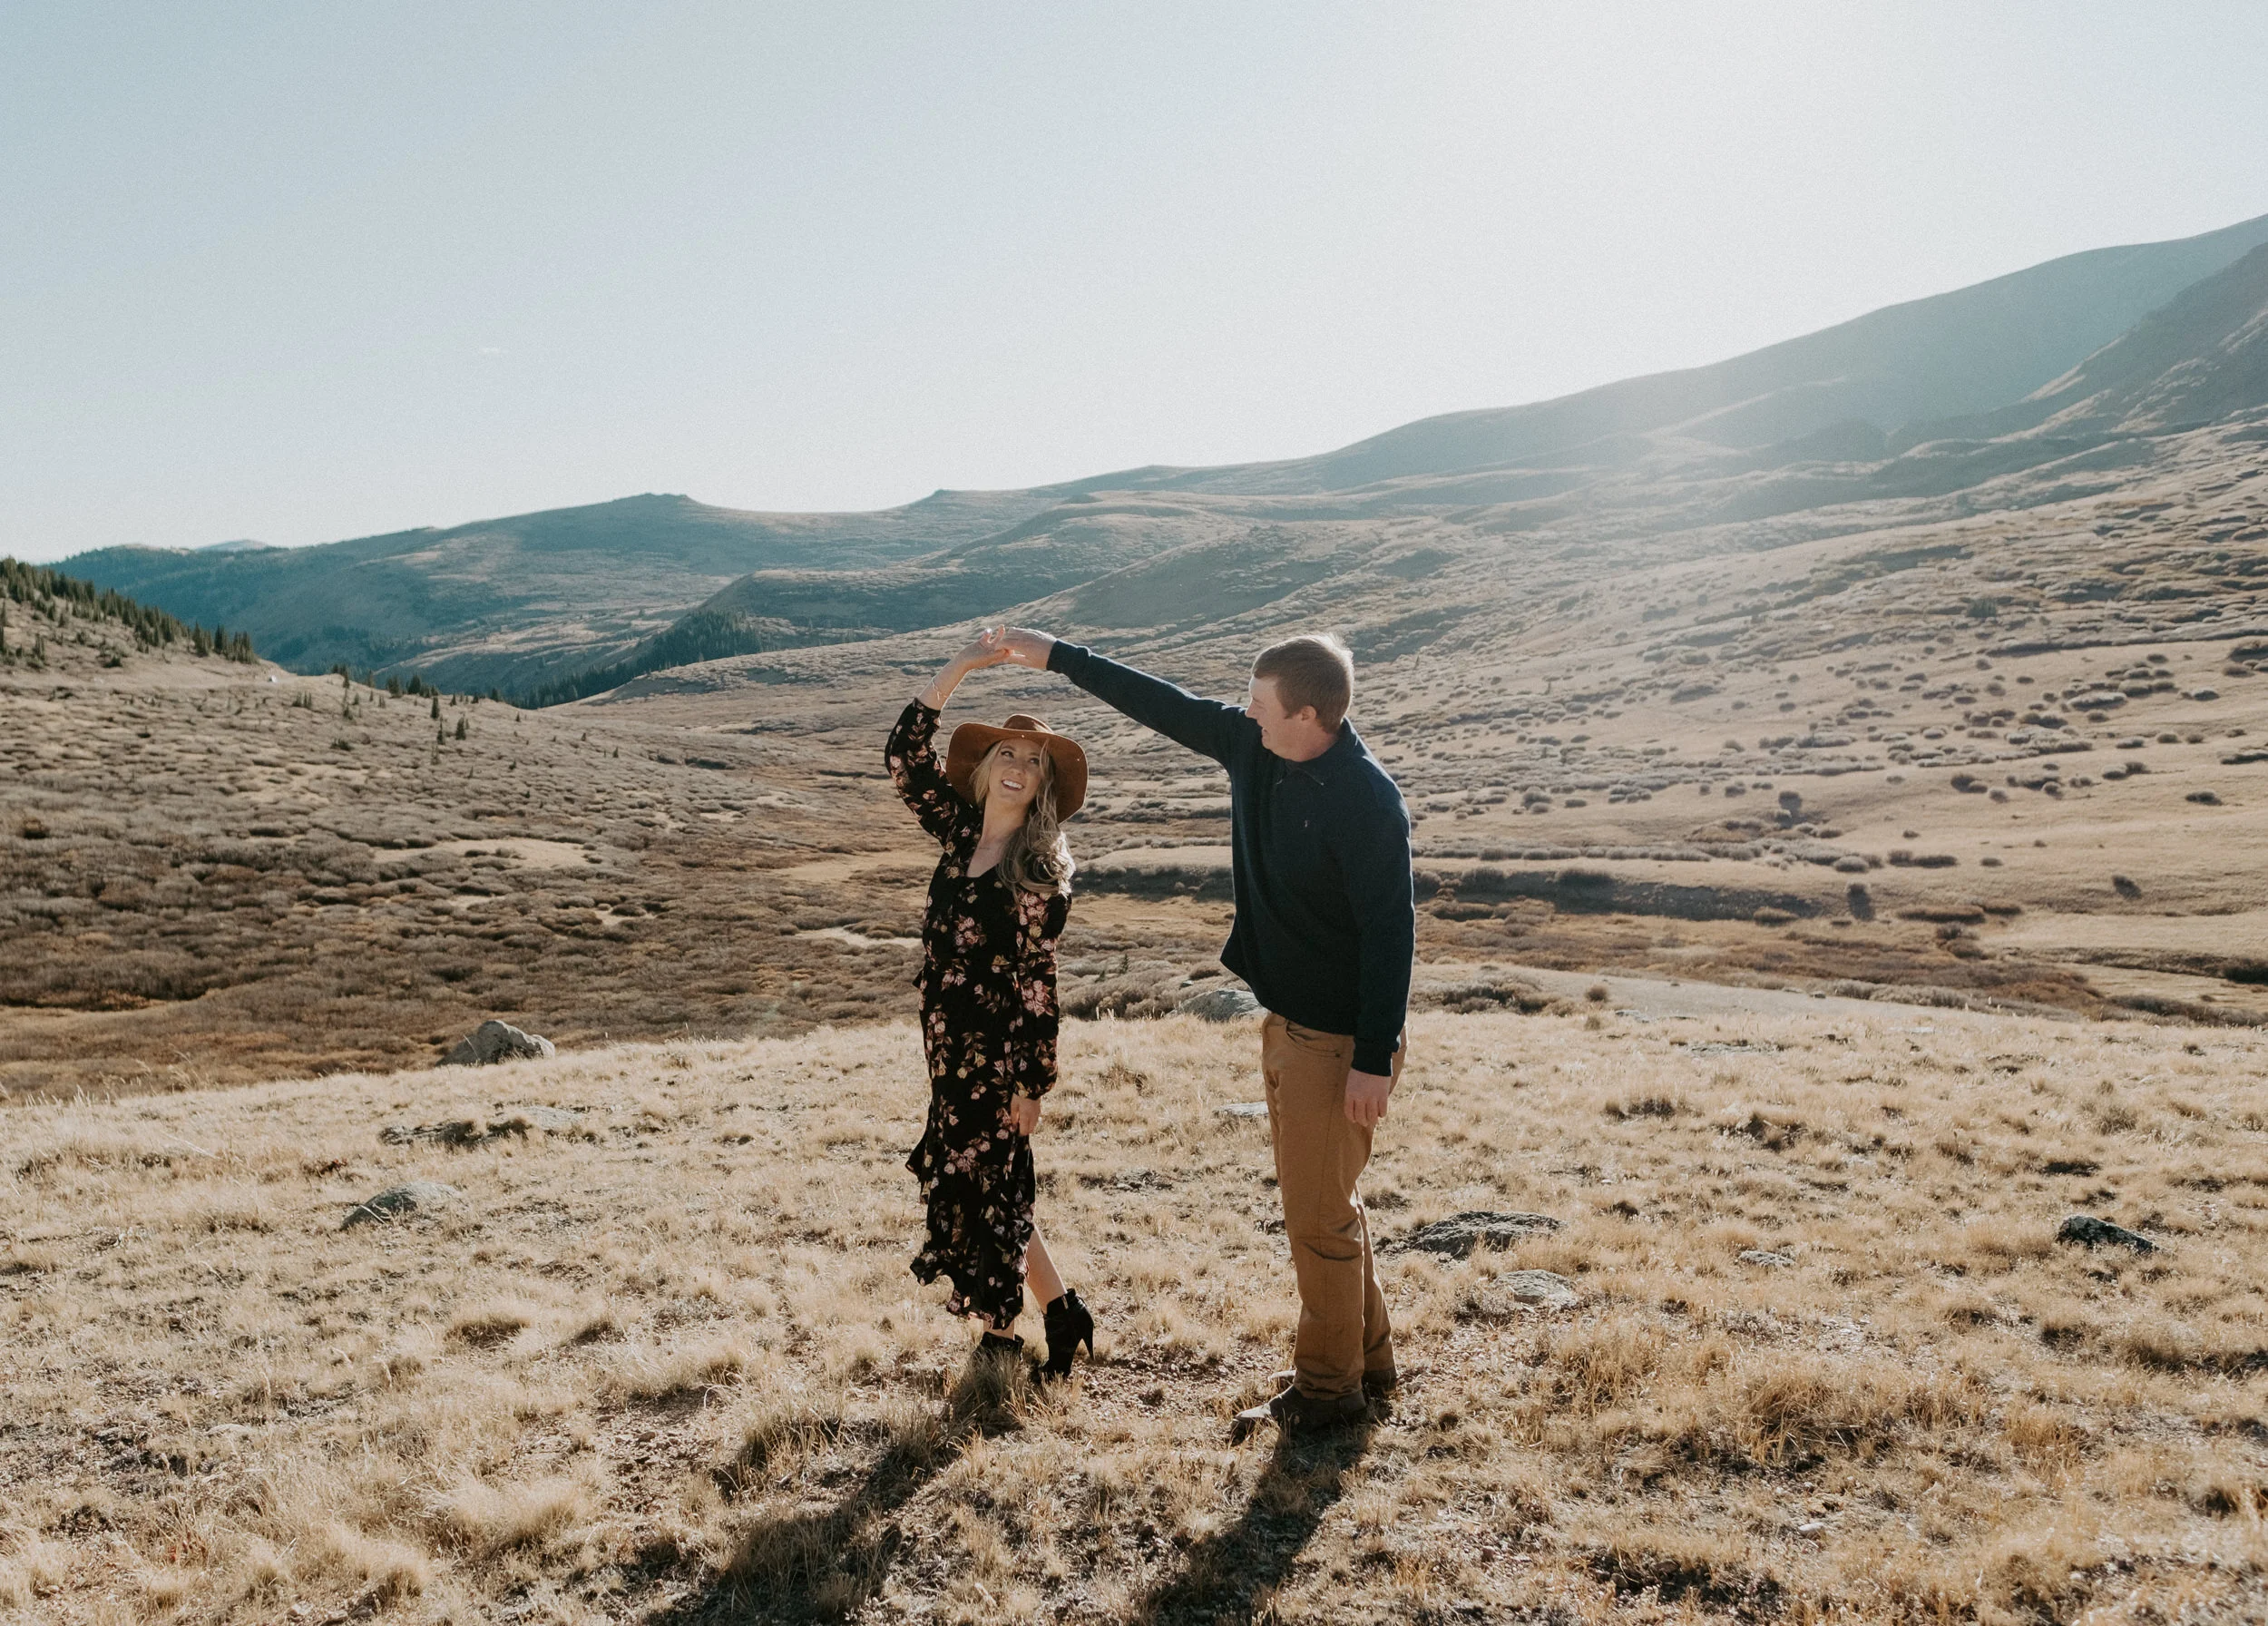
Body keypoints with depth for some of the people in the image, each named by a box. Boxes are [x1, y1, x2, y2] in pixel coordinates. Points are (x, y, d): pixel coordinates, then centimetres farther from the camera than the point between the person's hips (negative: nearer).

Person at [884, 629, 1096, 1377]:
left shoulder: (1040, 872, -15)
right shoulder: (959, 832, 2)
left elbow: (1037, 980, -15)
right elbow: (905, 757, 0)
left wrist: (1030, 1083, -14)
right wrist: (955, 671, -7)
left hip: (998, 1050, -7)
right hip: (950, 1043, 7)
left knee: (975, 1187, 4)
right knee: (989, 1186, 15)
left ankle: (1002, 1332, 22)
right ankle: (1061, 1310, 30)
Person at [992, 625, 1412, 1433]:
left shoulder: (1367, 801, -23)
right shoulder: (1252, 746, 0)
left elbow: (1390, 933, -22)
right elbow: (1166, 706, 12)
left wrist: (1374, 1061, -22)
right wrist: (1059, 656, 15)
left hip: (1339, 1041, -9)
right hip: (1284, 1020, 9)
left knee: (1318, 1213, 2)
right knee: (1320, 1200, 19)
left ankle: (1328, 1387, 19)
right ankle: (1366, 1356, 35)